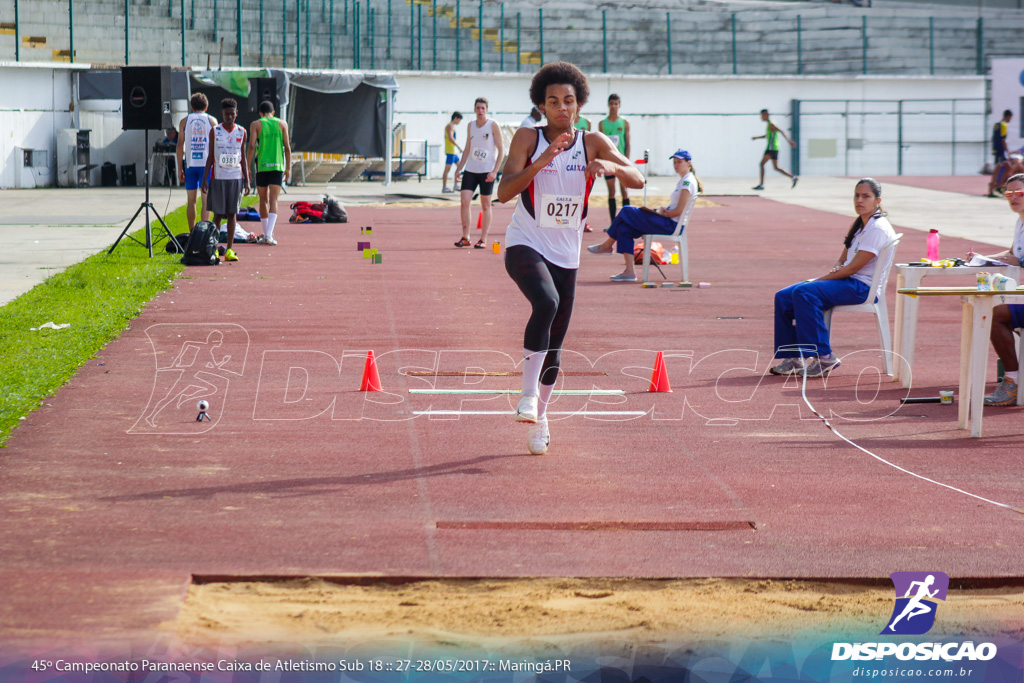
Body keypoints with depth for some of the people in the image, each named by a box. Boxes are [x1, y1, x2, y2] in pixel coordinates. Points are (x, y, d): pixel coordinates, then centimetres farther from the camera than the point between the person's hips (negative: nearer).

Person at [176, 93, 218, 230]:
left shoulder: (184, 121, 7)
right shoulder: (212, 121, 4)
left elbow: (180, 145, 4)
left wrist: (180, 169, 6)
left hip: (190, 164, 2)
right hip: (206, 163, -2)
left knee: (191, 201, 8)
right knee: (206, 199, -2)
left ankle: (192, 233, 11)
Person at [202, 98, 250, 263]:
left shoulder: (241, 132, 8)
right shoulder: (215, 132, 3)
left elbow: (243, 158, 11)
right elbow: (210, 156, 5)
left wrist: (247, 180, 6)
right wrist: (205, 178, -1)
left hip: (236, 178, 1)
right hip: (218, 177, -1)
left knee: (232, 214, 1)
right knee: (218, 214, -2)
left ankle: (229, 250, 2)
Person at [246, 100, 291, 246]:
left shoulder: (256, 124, 3)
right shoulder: (282, 124, 7)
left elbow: (251, 146, -6)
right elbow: (287, 147, 4)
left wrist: (248, 168, -3)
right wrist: (288, 168, 11)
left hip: (261, 165, 0)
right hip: (277, 166, 0)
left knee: (263, 200, 13)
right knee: (273, 200, -5)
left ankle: (266, 234, 20)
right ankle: (269, 235, -20)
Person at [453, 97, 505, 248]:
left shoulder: (493, 125, -5)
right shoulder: (470, 126, 11)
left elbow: (501, 150, -6)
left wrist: (495, 171, -15)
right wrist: (459, 168, 13)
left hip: (487, 172, -4)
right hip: (470, 170, 4)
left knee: (486, 205, 2)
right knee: (465, 201, -6)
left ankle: (483, 239, 8)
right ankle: (465, 237, 2)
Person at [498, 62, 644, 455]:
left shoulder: (593, 143, -1)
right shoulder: (528, 139, -6)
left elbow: (637, 180, -9)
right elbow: (504, 193, -17)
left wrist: (610, 166, -30)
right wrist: (540, 163, -30)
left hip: (566, 256, 4)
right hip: (525, 245, -4)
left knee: (555, 345, 10)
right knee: (546, 302, -34)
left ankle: (540, 416, 31)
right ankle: (528, 394, -28)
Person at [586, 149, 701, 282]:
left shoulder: (688, 181, -12)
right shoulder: (683, 181, 19)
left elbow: (678, 211, -18)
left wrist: (661, 212, -6)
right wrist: (662, 209, 3)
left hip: (672, 225, -10)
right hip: (669, 224, 10)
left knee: (626, 212, -11)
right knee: (624, 229, -1)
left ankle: (607, 245, 7)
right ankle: (629, 272, -7)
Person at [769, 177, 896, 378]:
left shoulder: (878, 229, -13)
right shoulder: (859, 226, 18)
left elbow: (853, 267, -18)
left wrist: (821, 279, -13)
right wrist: (835, 270, -4)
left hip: (863, 287, -10)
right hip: (848, 281, 10)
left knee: (804, 293, -30)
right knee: (783, 297, -3)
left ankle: (824, 357, -26)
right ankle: (792, 358, -4)